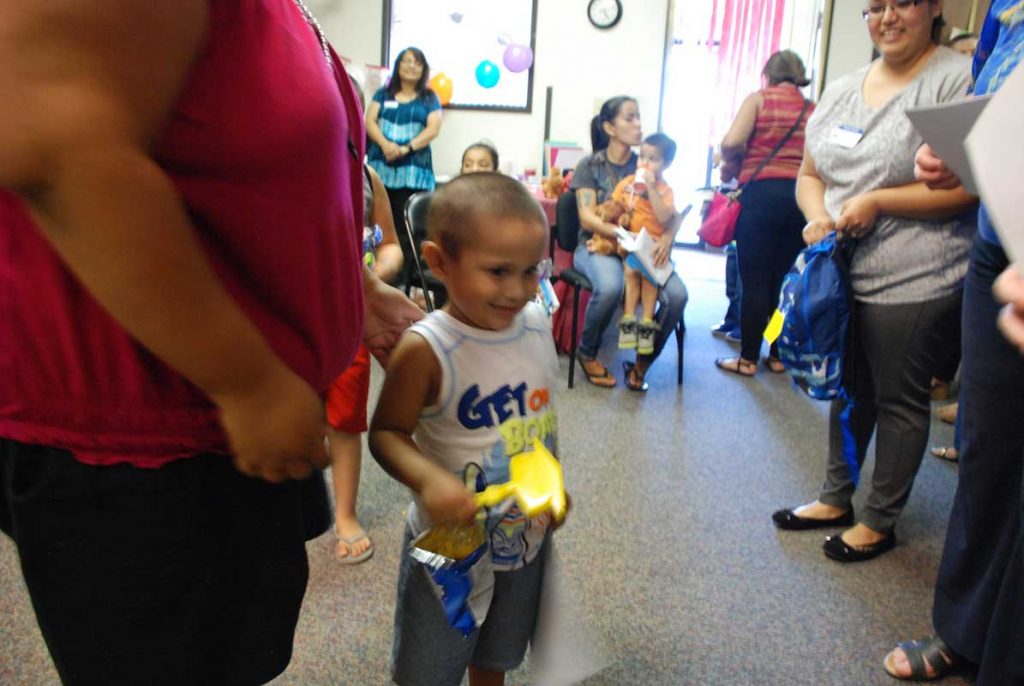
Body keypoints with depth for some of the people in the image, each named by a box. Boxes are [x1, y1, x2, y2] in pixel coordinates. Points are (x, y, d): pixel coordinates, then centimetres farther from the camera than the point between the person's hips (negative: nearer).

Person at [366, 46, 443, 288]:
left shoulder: (429, 98, 12)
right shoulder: (383, 94, 16)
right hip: (380, 168, 2)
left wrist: (407, 148, -15)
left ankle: (402, 280, -3)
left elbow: (433, 129, -1)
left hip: (413, 171, -1)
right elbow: (369, 121, 5)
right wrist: (385, 144, -15)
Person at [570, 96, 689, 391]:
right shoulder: (590, 166, 1)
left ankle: (642, 364, -4)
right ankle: (587, 354, -8)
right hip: (597, 245, -3)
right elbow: (587, 218, -10)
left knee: (677, 294, -25)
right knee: (610, 287, -38)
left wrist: (667, 236, -18)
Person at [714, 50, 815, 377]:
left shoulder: (759, 98, 4)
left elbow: (731, 142, -11)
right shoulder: (813, 110, 14)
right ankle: (777, 355, 18)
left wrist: (732, 163, 9)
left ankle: (748, 358, 5)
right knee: (783, 279, 11)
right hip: (801, 194, 4)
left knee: (754, 280, 0)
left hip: (763, 191, -4)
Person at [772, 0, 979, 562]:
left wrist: (876, 202, -18)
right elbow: (809, 174, 15)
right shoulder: (842, 90, 12)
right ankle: (835, 499, 32)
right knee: (848, 389, 17)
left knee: (899, 401, 6)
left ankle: (879, 521, 21)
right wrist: (818, 216, -6)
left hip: (913, 282, -6)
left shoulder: (957, 79, -8)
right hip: (842, 274, 6)